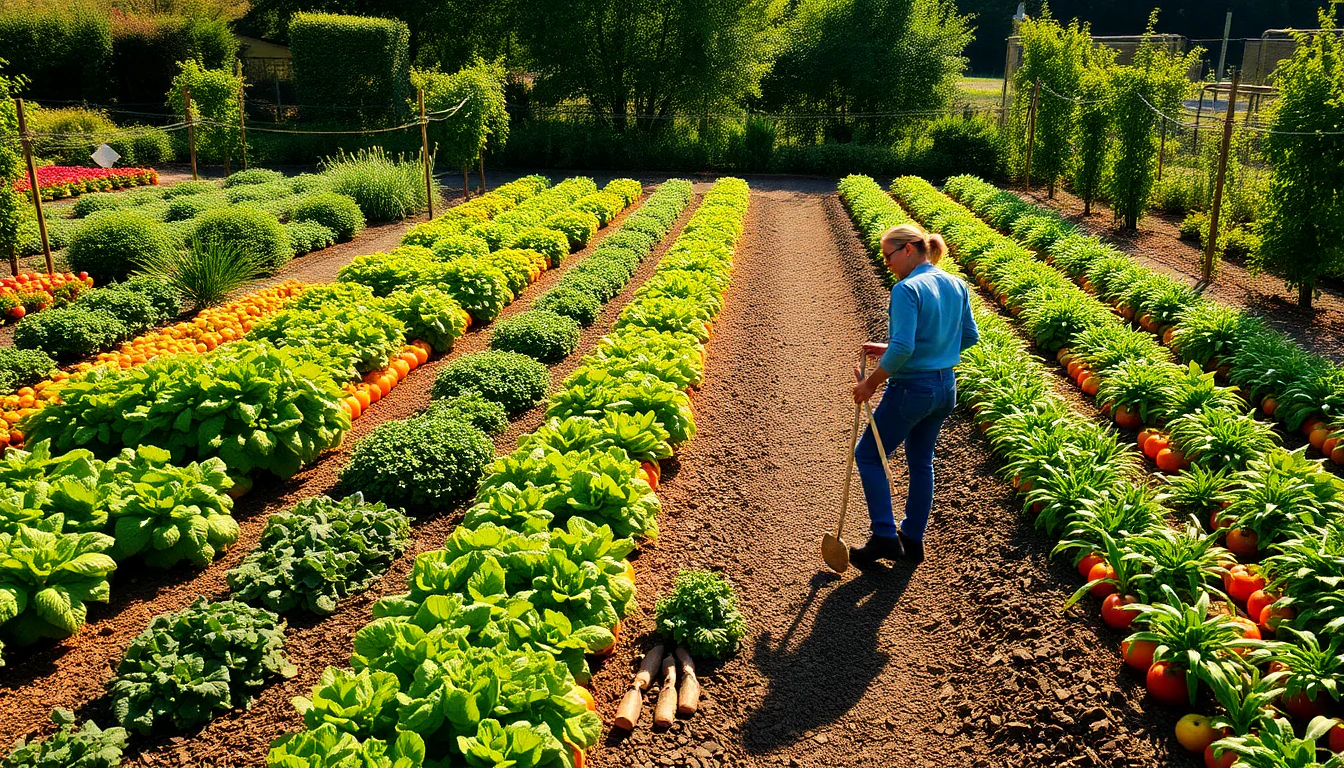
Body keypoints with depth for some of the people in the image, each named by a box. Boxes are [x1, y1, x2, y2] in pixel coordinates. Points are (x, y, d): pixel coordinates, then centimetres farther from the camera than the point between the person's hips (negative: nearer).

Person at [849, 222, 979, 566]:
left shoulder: (907, 289, -20)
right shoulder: (957, 286, 5)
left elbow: (902, 348, -26)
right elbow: (970, 336, 13)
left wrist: (870, 383, -16)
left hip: (911, 389, -8)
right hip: (946, 388, 8)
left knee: (868, 455, 8)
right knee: (921, 459, 20)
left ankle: (885, 537, 6)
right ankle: (913, 538, 29)